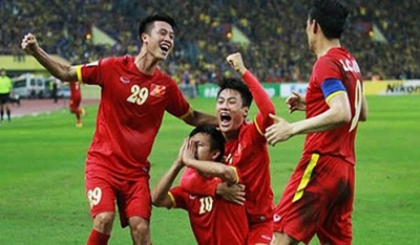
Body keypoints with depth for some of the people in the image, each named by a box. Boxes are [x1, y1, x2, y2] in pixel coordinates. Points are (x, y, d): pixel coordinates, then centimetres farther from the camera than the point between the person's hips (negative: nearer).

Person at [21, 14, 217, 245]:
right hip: (103, 162, -3)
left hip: (136, 169, 3)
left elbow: (192, 117, 16)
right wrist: (36, 51, -15)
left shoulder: (166, 86, 0)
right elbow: (66, 73, -3)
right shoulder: (113, 68, -9)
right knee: (104, 220, -21)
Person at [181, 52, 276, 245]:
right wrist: (217, 188, -29)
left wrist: (243, 71, -35)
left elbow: (268, 111, -38)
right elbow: (187, 180, -14)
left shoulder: (252, 136, -16)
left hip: (260, 222, -5)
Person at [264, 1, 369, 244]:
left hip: (322, 162, -9)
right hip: (345, 168, 9)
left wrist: (293, 128, -22)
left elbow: (342, 114, -24)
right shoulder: (350, 62, 16)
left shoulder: (326, 64, -10)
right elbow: (362, 112, 28)